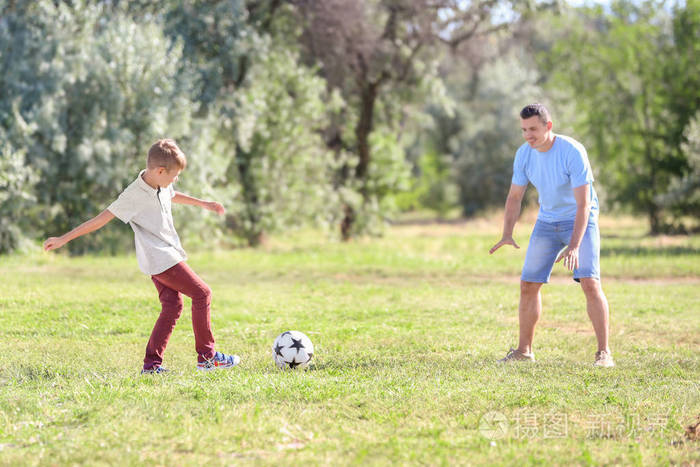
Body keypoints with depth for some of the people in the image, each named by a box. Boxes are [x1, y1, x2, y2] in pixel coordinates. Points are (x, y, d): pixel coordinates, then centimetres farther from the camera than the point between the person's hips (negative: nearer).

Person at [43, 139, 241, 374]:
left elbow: (172, 196, 31)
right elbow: (100, 219, -17)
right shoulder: (134, 196, -20)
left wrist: (203, 204, 43)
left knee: (172, 306, 3)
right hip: (161, 259, -9)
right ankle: (207, 356, 2)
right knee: (201, 293, -6)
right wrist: (63, 239, -15)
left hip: (167, 255, 9)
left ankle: (152, 363, 2)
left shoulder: (161, 186, 5)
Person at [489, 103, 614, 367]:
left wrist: (574, 246, -38)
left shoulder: (573, 152, -25)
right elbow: (514, 197, 3)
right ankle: (524, 351, 16)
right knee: (528, 285, 2)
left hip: (580, 221, -5)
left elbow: (583, 204, -28)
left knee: (589, 283, -20)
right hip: (547, 222, 5)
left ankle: (604, 353, -14)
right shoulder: (524, 154, -8)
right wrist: (507, 234, -12)